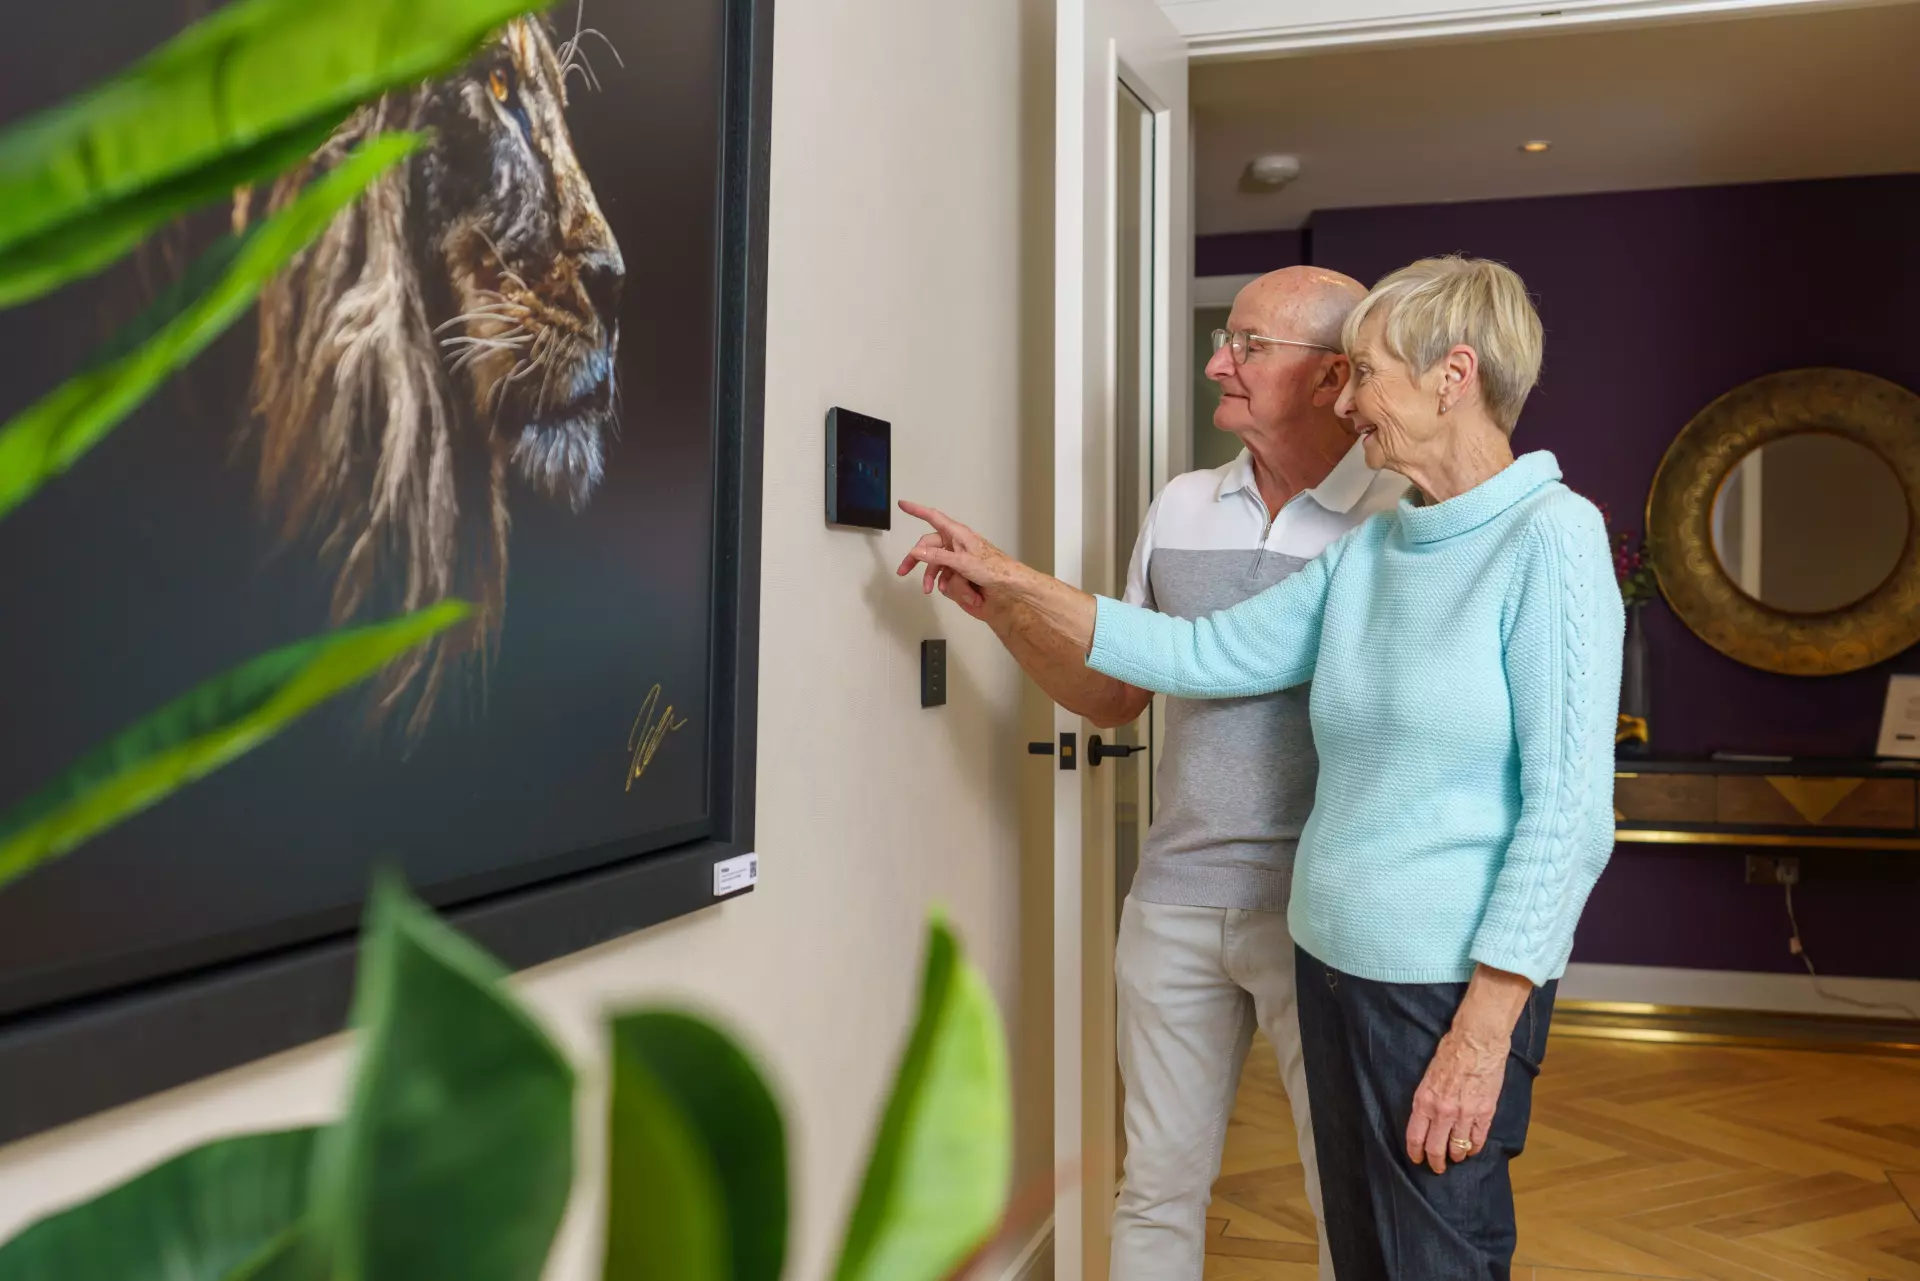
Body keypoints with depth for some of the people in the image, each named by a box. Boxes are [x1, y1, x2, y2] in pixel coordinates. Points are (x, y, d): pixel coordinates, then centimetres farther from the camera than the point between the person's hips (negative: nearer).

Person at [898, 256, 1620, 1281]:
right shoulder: (1370, 550, 9)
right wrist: (1013, 586, 6)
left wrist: (1483, 1028, -19)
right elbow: (1208, 654, 8)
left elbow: (1569, 812, -17)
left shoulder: (1551, 537, -13)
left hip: (1453, 980, -7)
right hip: (1334, 963, 7)